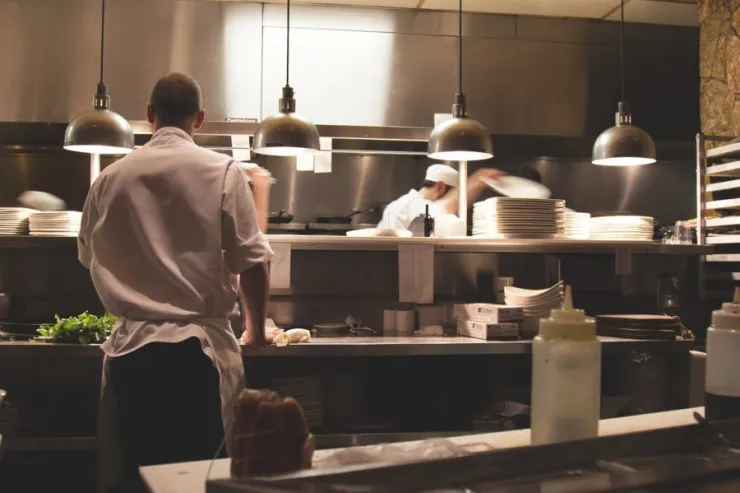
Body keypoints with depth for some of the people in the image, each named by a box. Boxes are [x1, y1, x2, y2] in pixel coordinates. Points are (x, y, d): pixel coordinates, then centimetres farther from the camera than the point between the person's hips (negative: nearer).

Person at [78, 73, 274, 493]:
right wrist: (257, 329, 9)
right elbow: (251, 261, -6)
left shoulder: (111, 177, 4)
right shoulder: (221, 171, -5)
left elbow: (89, 257, 17)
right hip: (197, 349, -3)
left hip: (130, 349, 3)